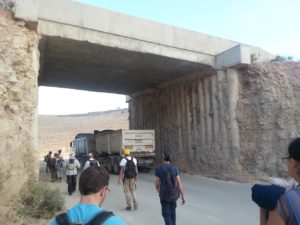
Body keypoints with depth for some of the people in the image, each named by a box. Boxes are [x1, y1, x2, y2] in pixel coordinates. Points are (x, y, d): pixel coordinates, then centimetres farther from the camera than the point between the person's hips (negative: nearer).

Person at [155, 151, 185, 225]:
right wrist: (183, 196, -6)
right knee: (172, 210, 26)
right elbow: (179, 183, -11)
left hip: (164, 195, -3)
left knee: (166, 214, 5)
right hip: (174, 194, 3)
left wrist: (158, 190, 16)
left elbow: (157, 183, -7)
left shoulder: (158, 169, -13)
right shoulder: (175, 168, -7)